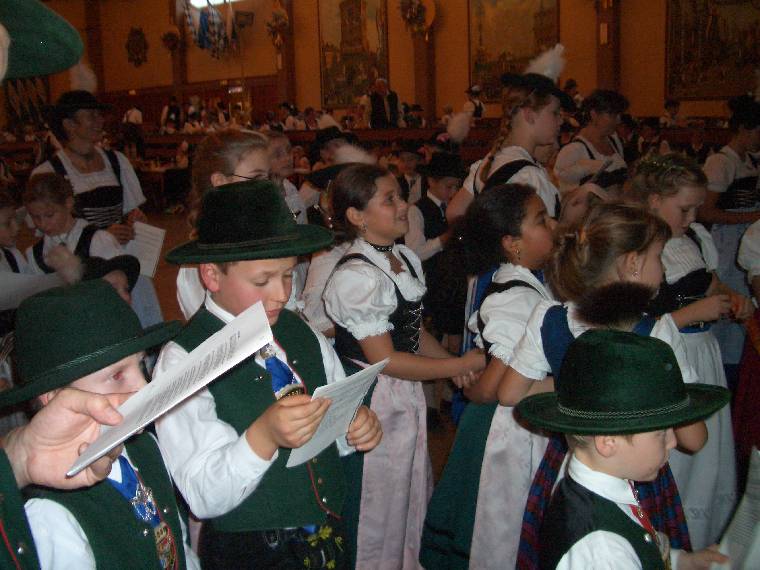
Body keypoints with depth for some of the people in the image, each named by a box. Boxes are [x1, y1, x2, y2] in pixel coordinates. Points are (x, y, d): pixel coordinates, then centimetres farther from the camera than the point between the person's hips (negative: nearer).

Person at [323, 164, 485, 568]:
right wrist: (463, 365, -15)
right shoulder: (356, 277, -23)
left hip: (407, 397, 9)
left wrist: (453, 362, -5)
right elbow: (385, 360, -21)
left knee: (410, 502, 23)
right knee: (375, 517, 10)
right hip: (370, 404, -8)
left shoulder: (407, 259, 4)